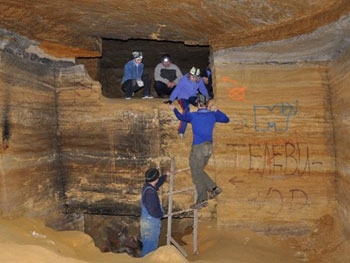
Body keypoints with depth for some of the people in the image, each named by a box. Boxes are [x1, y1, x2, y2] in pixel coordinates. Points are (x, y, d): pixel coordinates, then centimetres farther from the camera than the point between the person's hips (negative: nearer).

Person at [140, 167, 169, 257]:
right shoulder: (150, 192, -27)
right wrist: (162, 214, -9)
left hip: (147, 220, 10)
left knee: (147, 245, 22)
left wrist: (166, 175, 35)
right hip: (151, 222, -10)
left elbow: (157, 183, 26)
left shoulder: (147, 187, 2)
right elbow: (153, 211, -28)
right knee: (150, 246, 3)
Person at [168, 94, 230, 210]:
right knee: (199, 171, 21)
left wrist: (174, 109, 33)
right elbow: (226, 119, 20)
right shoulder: (213, 115, 4)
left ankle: (202, 199, -1)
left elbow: (180, 116, 15)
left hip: (198, 147, -6)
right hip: (209, 147, 6)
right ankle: (213, 188, 12)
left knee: (197, 173, 0)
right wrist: (216, 111, 30)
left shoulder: (193, 116, -6)